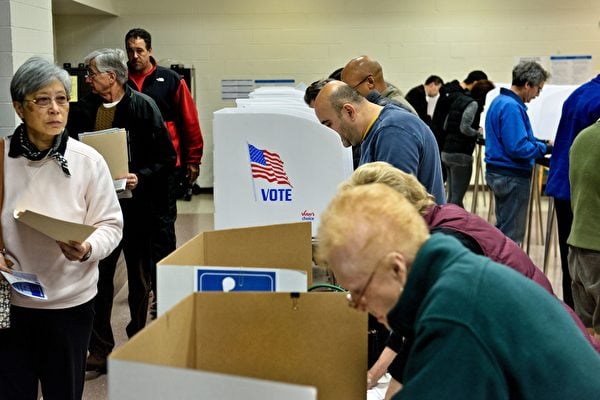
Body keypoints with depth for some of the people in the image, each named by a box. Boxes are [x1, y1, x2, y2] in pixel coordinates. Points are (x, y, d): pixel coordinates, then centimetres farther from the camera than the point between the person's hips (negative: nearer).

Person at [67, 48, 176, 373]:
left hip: (136, 207, -3)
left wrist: (141, 177, -22)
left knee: (139, 279, 12)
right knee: (99, 277, 6)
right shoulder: (84, 109, 4)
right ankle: (100, 349, 17)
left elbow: (166, 158, -9)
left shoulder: (142, 106, -8)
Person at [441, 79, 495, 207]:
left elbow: (446, 126, 18)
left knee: (452, 196, 13)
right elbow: (465, 128, -19)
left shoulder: (458, 100, 16)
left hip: (447, 152, 9)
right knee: (457, 197, -7)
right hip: (461, 154, -9)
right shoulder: (473, 104, -10)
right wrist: (479, 133, -2)